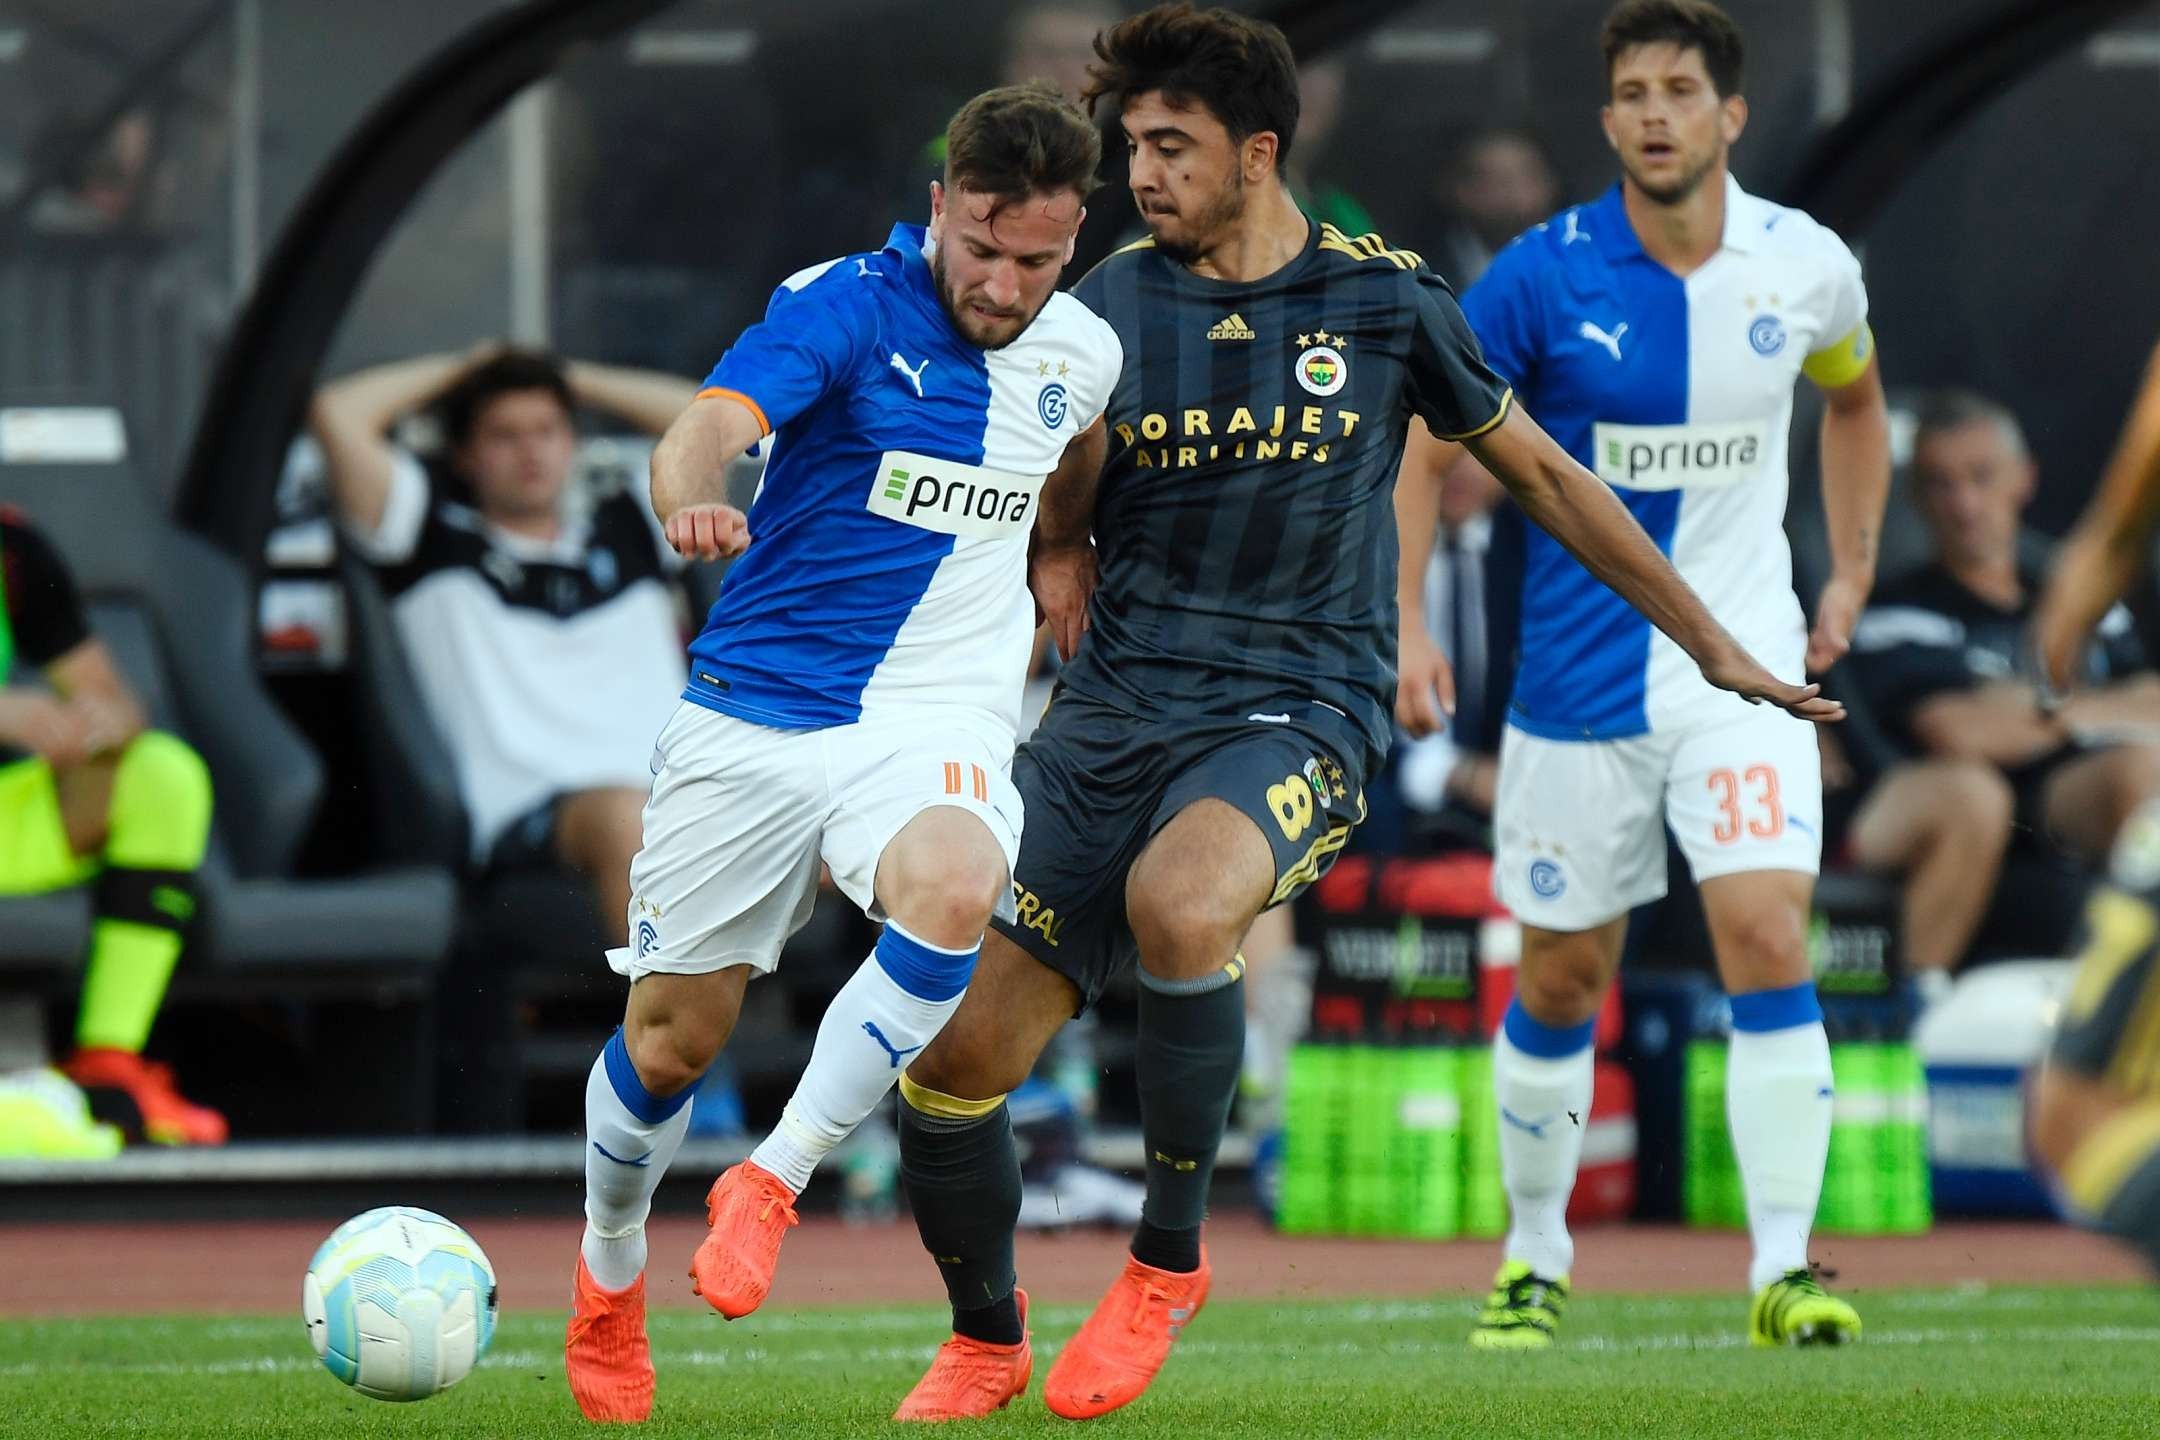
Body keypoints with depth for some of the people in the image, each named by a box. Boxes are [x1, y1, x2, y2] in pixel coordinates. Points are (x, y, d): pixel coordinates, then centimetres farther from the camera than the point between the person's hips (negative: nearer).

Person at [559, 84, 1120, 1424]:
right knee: (672, 1037, 5)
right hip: (755, 714, -2)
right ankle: (610, 1279, 35)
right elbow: (717, 420, -31)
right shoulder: (848, 308, -12)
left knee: (953, 891, -33)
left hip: (935, 723, 2)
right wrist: (692, 497, -52)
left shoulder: (1079, 353, 4)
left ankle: (770, 1186, -19)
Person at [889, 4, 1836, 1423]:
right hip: (1117, 707, 3)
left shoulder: (1385, 302, 1)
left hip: (1297, 708, -3)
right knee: (951, 1060, -7)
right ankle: (986, 1340, 22)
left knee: (1175, 900, -37)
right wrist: (1055, 556, -4)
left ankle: (1169, 1257, -15)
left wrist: (1713, 644, 18)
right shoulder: (1108, 309, 5)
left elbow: (1543, 473, 14)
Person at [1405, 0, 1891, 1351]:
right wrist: (1403, 620, -15)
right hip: (1578, 674, 0)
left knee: (1768, 937, -16)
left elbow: (1854, 395, 20)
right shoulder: (1544, 275, -10)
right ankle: (1535, 1256, 26)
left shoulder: (1807, 265, -3)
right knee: (1563, 978, 7)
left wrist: (1853, 570, 15)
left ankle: (1784, 1266, -13)